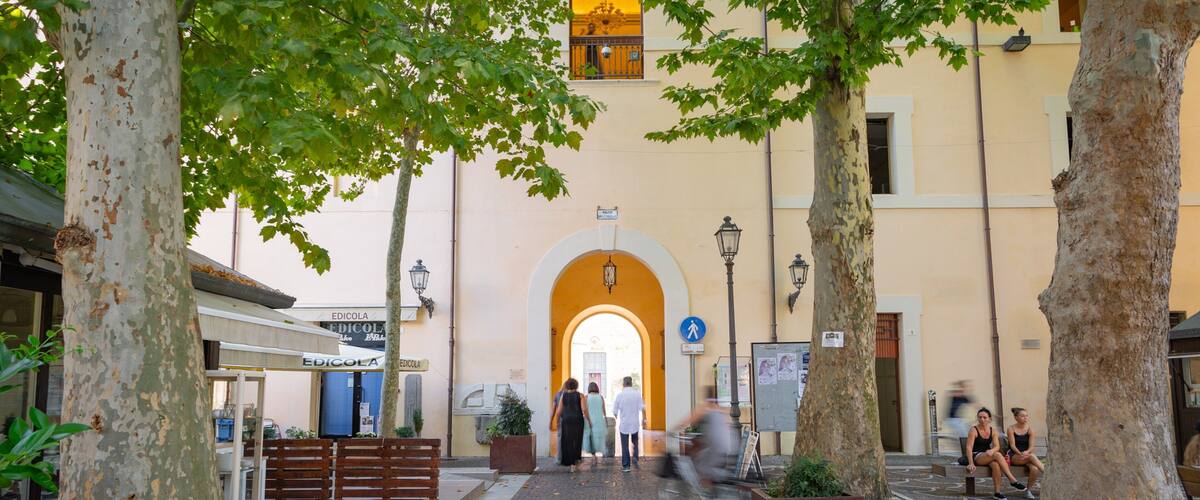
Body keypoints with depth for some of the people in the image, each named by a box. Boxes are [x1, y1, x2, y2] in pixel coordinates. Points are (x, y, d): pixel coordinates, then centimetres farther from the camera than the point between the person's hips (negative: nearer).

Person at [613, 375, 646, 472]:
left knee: (625, 445, 7)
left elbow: (614, 411, -1)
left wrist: (617, 418, 19)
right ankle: (635, 458, 0)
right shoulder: (637, 394, -4)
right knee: (635, 442, 21)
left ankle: (625, 466, 7)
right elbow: (642, 408, -12)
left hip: (623, 424, -1)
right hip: (635, 424, 1)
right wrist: (643, 419, 0)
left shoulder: (620, 395, -6)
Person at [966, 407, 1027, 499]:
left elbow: (997, 446, -3)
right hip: (976, 456, -4)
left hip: (988, 456, 4)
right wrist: (971, 464, -28)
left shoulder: (993, 431, 9)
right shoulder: (973, 430, -7)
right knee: (997, 455, -32)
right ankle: (1012, 480, -32)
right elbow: (969, 448, -15)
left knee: (996, 464, -34)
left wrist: (992, 450, -29)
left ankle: (996, 492, -30)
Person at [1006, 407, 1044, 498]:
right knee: (1032, 456, -34)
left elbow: (1031, 447, -2)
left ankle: (1028, 490, -10)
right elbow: (1012, 445, -8)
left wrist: (1026, 452, -24)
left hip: (1027, 454, 3)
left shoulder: (1030, 430, 6)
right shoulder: (1011, 429, 0)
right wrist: (1020, 454, -26)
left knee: (1035, 469, -29)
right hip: (1014, 456, -3)